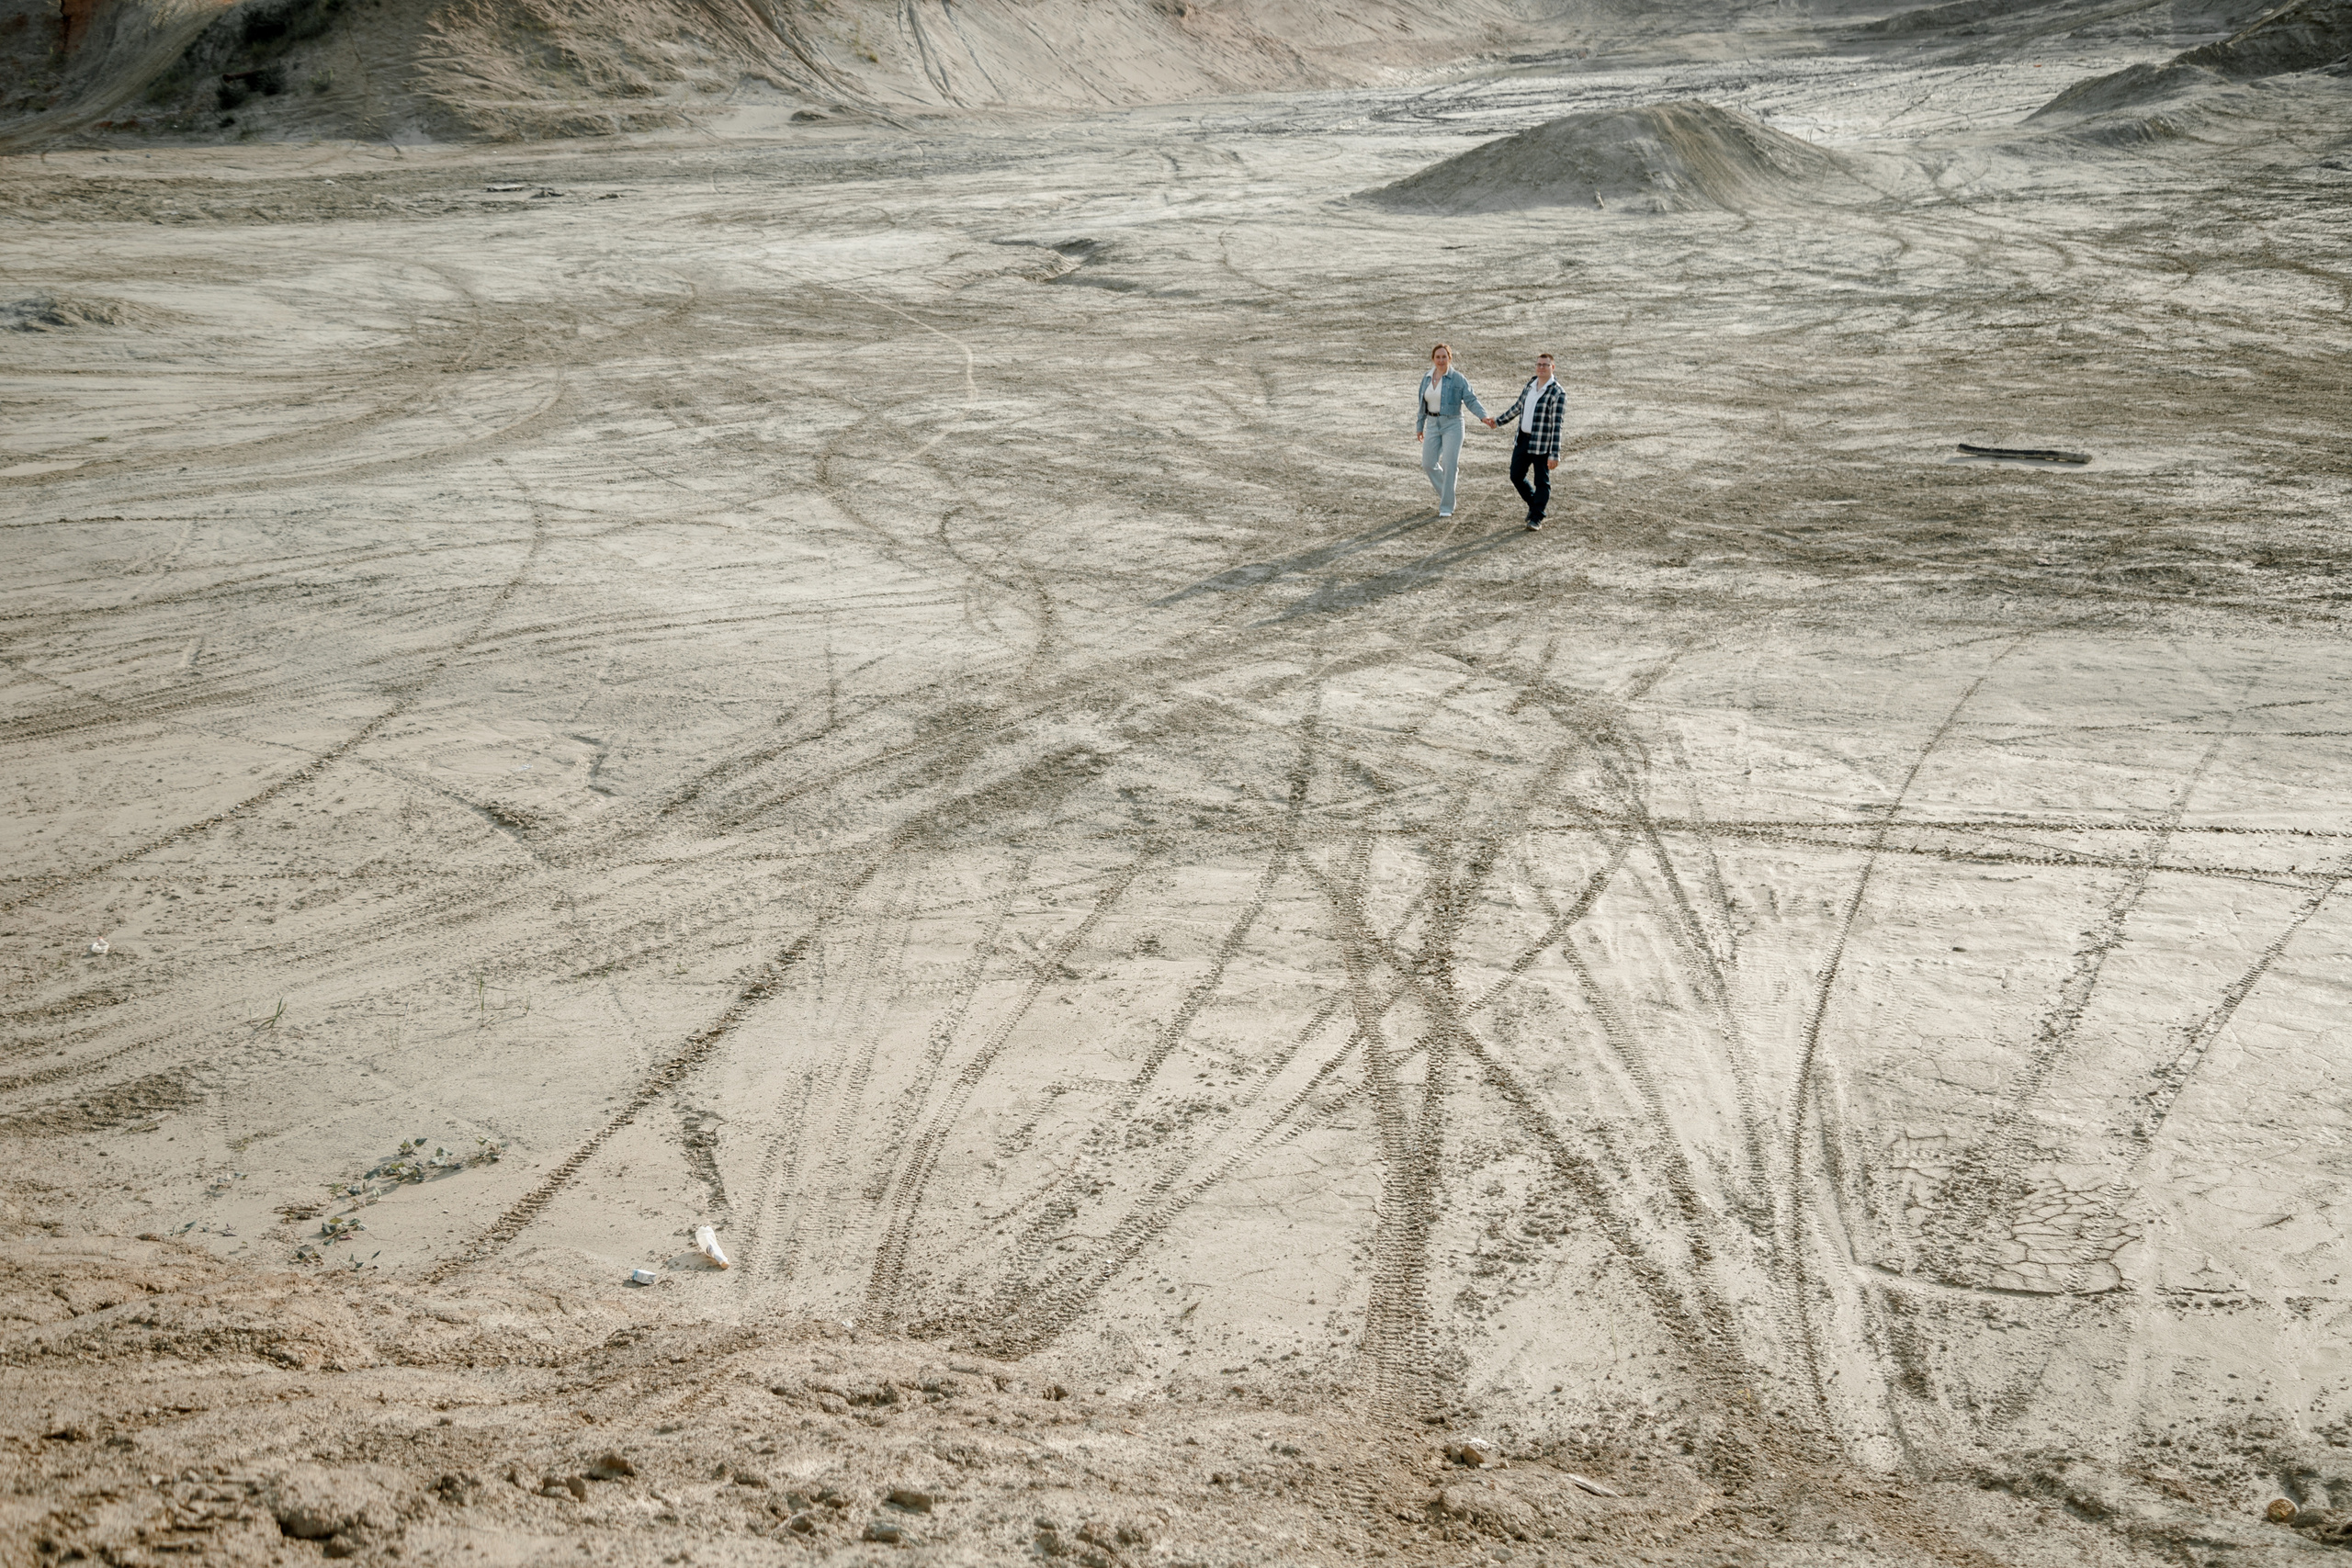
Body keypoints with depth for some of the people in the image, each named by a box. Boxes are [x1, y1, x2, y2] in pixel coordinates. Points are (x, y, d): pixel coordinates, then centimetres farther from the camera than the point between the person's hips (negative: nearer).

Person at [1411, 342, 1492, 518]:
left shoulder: (1458, 379, -8)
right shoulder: (1427, 379, 8)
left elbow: (1471, 400, -12)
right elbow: (1422, 405, 16)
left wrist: (1484, 417, -26)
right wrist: (1419, 427, 18)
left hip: (1452, 424, -5)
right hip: (1432, 425, 5)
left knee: (1449, 465, -7)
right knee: (1428, 464, 5)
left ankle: (1446, 507, 0)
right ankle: (1445, 494, 28)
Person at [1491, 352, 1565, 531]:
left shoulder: (1557, 393, -16)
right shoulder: (1530, 385, 5)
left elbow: (1556, 425, -19)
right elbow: (1518, 407, 21)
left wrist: (1554, 454, -22)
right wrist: (1498, 421, 30)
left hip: (1541, 445, -7)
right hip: (1523, 440, 7)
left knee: (1542, 481, 3)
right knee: (1516, 476, 14)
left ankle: (1537, 518, 13)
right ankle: (1533, 504, 35)